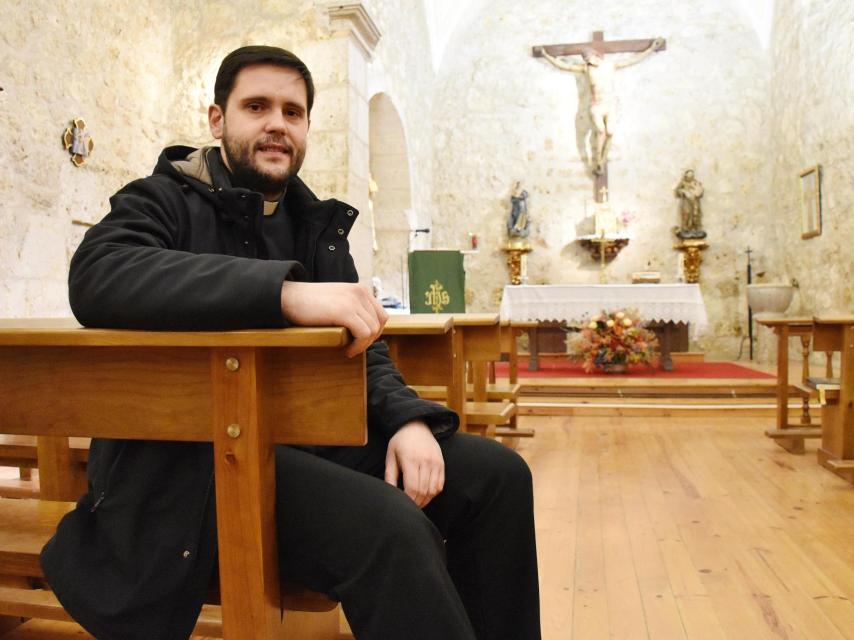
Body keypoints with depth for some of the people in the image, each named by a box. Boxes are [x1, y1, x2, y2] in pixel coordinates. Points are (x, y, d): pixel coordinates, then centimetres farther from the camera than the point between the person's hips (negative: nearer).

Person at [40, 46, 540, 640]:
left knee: (498, 473, -5)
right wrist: (287, 290, -35)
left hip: (309, 436, 6)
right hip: (198, 456, -6)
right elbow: (95, 277, -24)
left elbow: (364, 347, 13)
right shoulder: (163, 201, -1)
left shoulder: (317, 223, 15)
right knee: (391, 529, -30)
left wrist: (406, 418, -10)